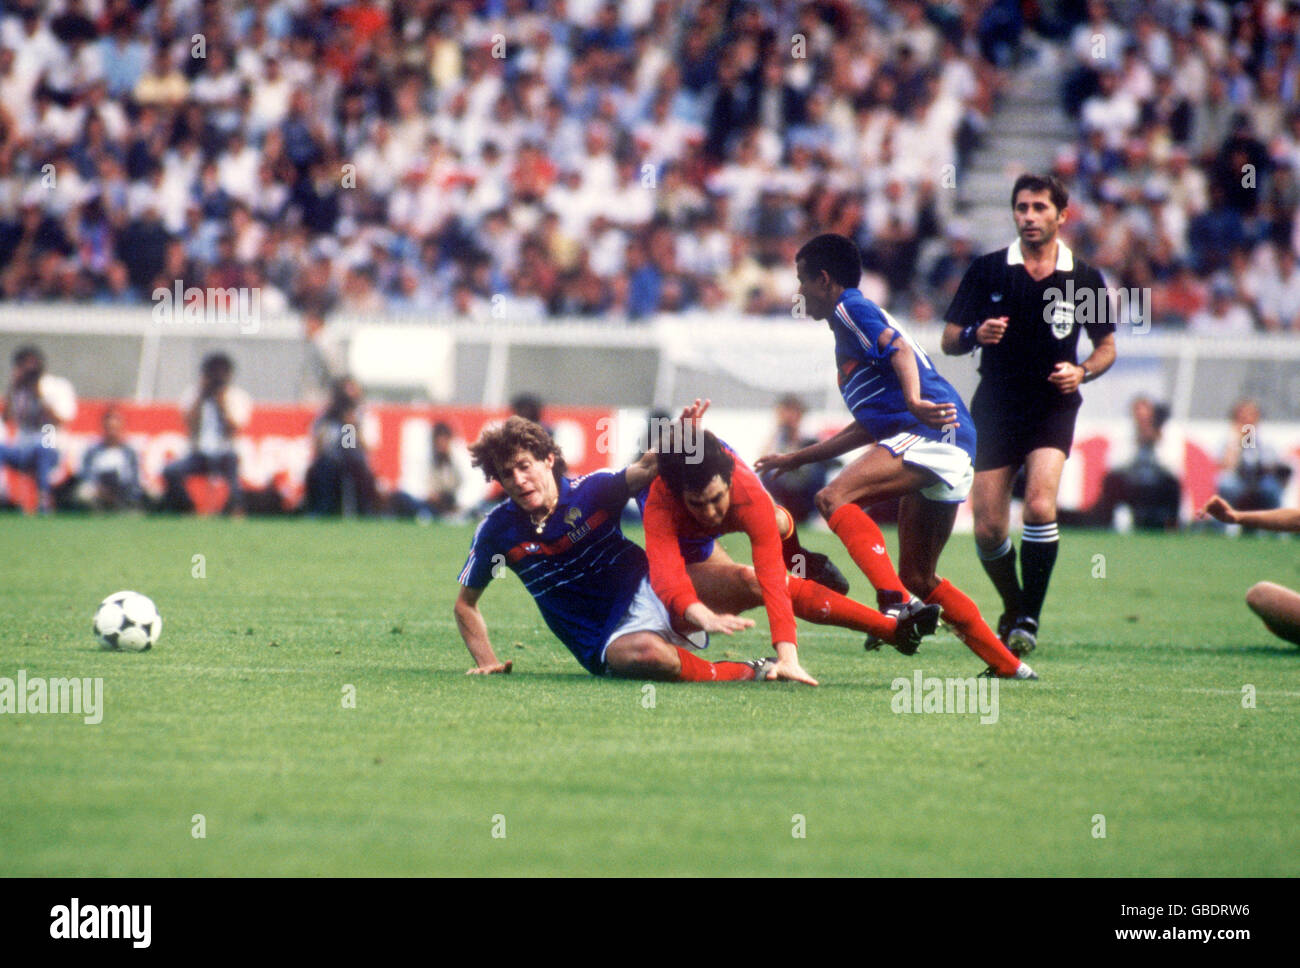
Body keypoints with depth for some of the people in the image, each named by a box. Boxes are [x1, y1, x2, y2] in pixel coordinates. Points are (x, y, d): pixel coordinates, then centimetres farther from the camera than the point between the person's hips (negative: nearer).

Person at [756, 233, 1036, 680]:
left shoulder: (849, 307, 4)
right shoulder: (848, 326, 31)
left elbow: (899, 348, -16)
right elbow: (868, 428, 36)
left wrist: (914, 402, -34)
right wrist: (796, 459, 41)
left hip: (935, 431, -10)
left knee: (834, 498, -23)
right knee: (919, 578, 14)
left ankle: (898, 602, -37)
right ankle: (1008, 664, 17)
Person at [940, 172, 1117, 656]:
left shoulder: (1085, 279, 1)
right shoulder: (986, 271, 1)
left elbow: (1106, 346, 12)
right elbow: (949, 340, 3)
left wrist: (1082, 371, -9)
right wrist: (976, 334, -19)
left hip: (1053, 407, -1)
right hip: (996, 410, 1)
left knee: (1040, 508, -23)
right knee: (988, 531, -2)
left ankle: (1030, 618, -12)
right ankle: (1013, 609, 24)